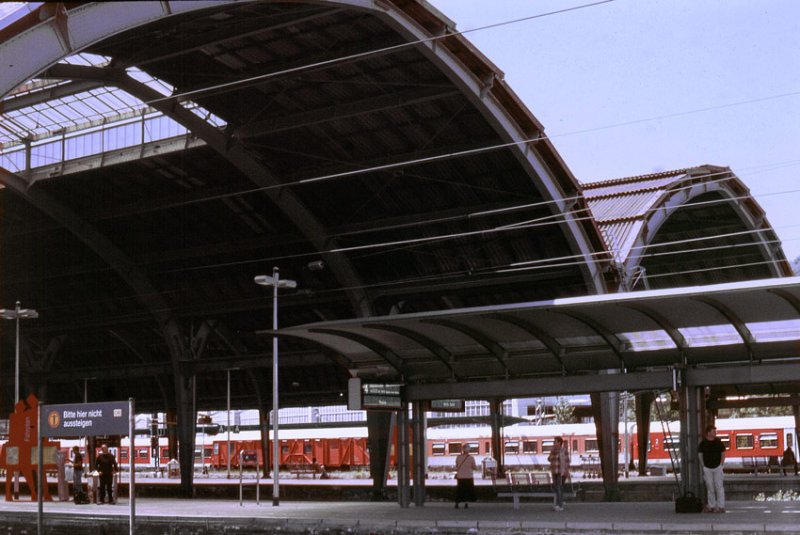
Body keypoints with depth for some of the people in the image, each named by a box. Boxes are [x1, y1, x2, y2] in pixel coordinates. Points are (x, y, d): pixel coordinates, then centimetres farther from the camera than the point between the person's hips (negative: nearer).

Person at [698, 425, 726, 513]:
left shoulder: (718, 442, -1)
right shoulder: (703, 443, -1)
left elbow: (723, 454, 6)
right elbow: (700, 455, 7)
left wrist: (721, 464, 0)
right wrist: (703, 466, 2)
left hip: (717, 467, -1)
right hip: (707, 468, 1)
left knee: (719, 486, -3)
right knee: (710, 487, 5)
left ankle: (721, 506, 1)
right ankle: (711, 506, 13)